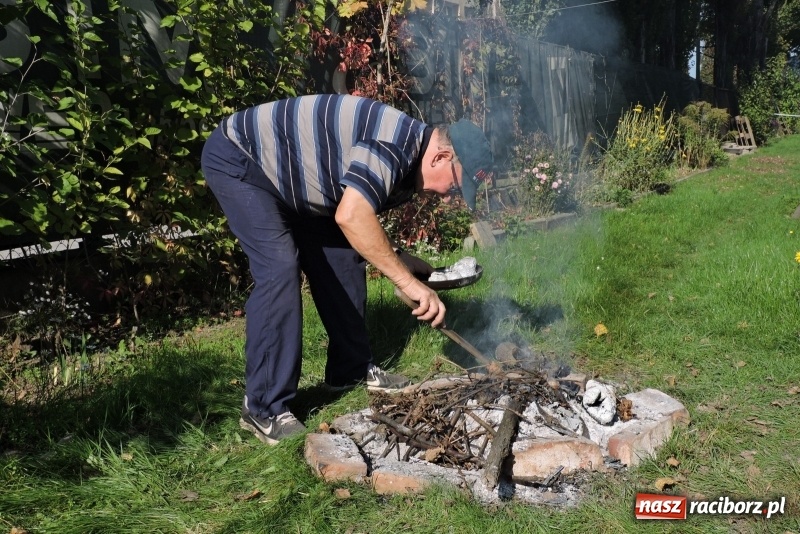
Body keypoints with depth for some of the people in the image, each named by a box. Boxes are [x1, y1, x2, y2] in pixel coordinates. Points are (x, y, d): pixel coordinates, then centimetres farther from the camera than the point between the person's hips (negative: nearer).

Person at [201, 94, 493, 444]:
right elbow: (351, 216, -42)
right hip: (237, 159, -9)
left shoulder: (404, 168, 0)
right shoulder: (396, 142, -30)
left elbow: (363, 227, 7)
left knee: (342, 257, 6)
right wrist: (408, 281, -36)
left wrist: (416, 267, -2)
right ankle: (264, 410, -12)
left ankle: (351, 368, 20)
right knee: (280, 268, -20)